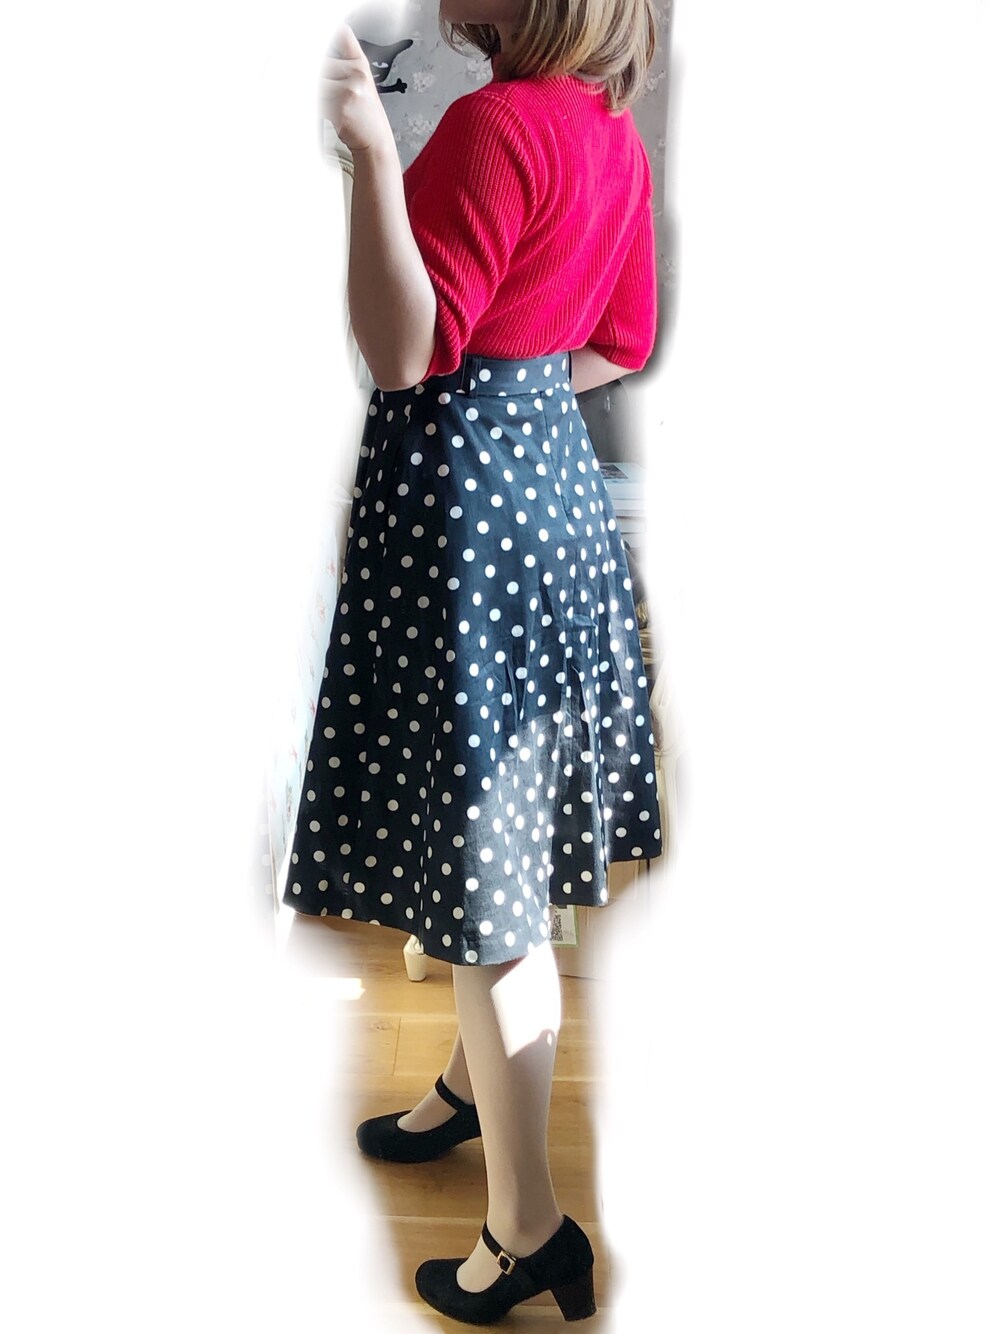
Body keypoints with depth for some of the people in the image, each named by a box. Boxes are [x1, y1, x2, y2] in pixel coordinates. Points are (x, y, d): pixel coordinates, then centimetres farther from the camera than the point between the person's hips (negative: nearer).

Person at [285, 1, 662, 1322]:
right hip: (556, 483, 9)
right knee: (510, 832, 21)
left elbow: (403, 351, -22)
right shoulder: (615, 134, 9)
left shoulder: (495, 124, -18)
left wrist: (374, 152, -29)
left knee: (486, 867, -2)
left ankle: (529, 1226, 9)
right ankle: (477, 1084, 42)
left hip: (465, 505, -9)